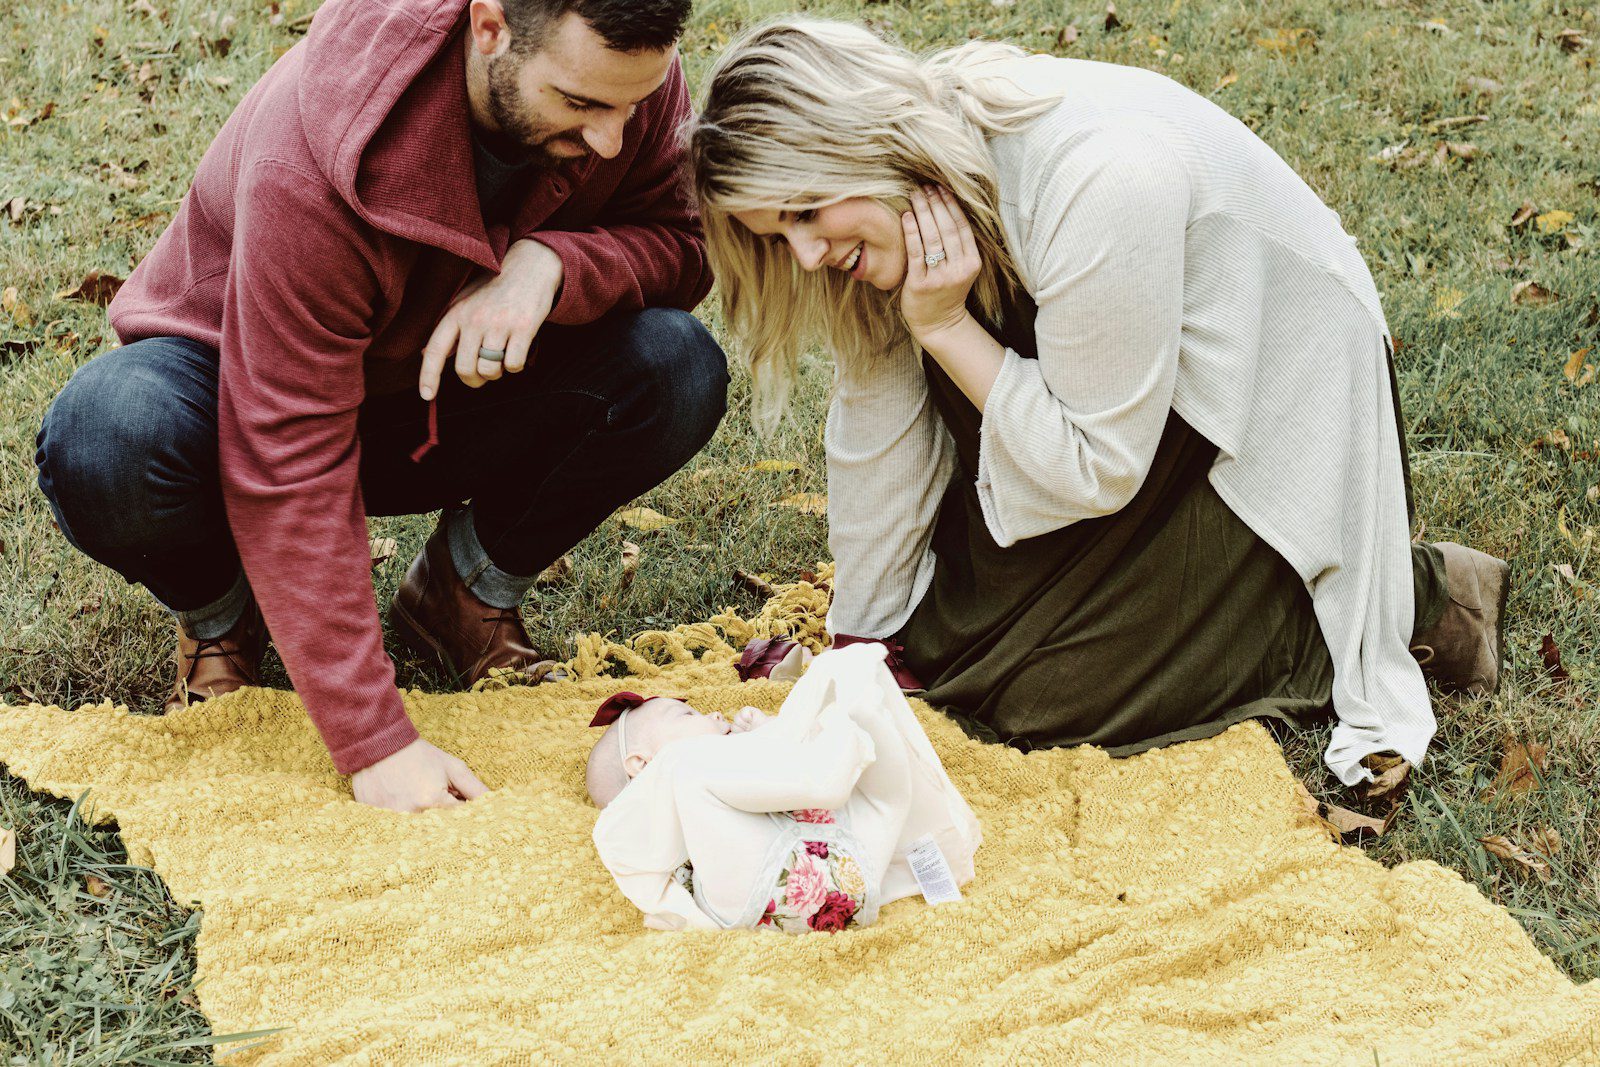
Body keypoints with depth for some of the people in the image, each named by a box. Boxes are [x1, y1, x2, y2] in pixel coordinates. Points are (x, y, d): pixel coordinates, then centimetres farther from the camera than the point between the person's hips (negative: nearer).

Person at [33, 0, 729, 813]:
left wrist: (549, 260, -36)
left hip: (452, 389, 4)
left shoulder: (626, 71, -21)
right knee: (107, 450, -38)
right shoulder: (311, 162, -36)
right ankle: (220, 612, -1)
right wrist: (376, 740, -36)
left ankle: (466, 591, 3)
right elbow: (291, 471, -35)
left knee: (677, 370, -24)